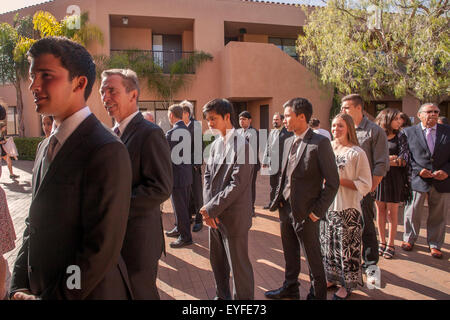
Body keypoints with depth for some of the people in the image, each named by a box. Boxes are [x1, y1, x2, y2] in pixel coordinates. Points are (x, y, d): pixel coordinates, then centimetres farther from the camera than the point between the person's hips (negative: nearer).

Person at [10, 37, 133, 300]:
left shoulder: (107, 151, -23)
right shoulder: (47, 147, 6)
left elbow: (102, 248, -24)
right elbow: (34, 223, 10)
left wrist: (49, 296, -14)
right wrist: (20, 286, 2)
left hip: (87, 292, -7)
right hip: (39, 288, 8)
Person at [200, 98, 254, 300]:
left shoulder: (241, 145, -17)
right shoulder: (215, 144, 10)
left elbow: (237, 185, -21)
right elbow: (208, 176, 8)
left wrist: (211, 208, -16)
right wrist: (207, 209, -5)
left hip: (234, 216, -8)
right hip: (214, 214, 8)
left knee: (239, 265, 5)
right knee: (217, 260, 21)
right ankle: (222, 295, 41)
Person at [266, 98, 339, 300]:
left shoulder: (320, 143, -15)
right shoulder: (288, 142, 9)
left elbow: (332, 182, -15)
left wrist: (318, 211, -14)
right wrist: (278, 198, 8)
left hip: (306, 213, -7)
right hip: (286, 208, 7)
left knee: (313, 257, 10)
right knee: (290, 253, 21)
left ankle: (317, 294, 31)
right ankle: (290, 288, 41)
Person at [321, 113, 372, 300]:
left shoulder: (357, 153, -8)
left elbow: (365, 185, -10)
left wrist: (340, 180, -18)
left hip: (348, 208, -5)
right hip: (327, 206, 5)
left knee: (346, 246, 4)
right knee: (328, 243, 14)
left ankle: (347, 285, 21)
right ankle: (331, 278, 31)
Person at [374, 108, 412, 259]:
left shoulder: (400, 136, 2)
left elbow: (404, 159, -7)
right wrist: (389, 158, -13)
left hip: (394, 178, -1)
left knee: (392, 212, 4)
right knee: (380, 210, 8)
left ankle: (390, 244, 14)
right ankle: (381, 241, 20)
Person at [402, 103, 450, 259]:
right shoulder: (409, 132, 2)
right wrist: (418, 170, -14)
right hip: (417, 180, -2)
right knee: (412, 212, 9)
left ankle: (435, 245, 28)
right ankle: (409, 239, 30)